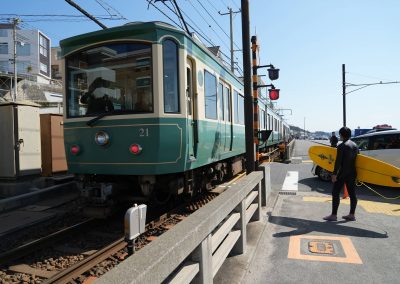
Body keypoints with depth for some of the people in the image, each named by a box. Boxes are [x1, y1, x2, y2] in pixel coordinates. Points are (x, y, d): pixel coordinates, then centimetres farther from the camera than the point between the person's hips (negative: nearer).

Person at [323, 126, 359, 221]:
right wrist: (353, 171, 22)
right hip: (352, 173, 8)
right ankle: (351, 215, 17)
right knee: (352, 194, 11)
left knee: (335, 193, -1)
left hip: (343, 173, -8)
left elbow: (338, 161, -18)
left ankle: (334, 215, 0)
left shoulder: (342, 146, -14)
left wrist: (334, 174, -15)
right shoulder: (355, 145, 10)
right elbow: (356, 158, 15)